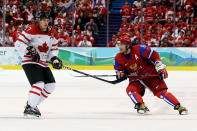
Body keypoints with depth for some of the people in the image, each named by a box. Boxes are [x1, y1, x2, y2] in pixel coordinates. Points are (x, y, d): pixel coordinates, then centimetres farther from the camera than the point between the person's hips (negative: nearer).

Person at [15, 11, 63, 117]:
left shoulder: (53, 34, 8)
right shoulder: (31, 30, -13)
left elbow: (54, 48, 15)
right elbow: (18, 43, -14)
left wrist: (54, 59, -4)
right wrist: (29, 50, -26)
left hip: (43, 64, 8)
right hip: (30, 62, -8)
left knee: (50, 86, 8)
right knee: (39, 84, -23)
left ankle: (32, 104, 19)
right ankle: (29, 109, -20)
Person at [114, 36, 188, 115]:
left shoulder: (139, 49, -20)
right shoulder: (118, 58, -7)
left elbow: (154, 55, -13)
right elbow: (118, 70, 7)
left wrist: (160, 67, -16)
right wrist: (120, 74, -17)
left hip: (150, 75, -4)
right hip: (135, 79, 4)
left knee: (161, 91, -17)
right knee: (130, 90, -26)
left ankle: (179, 107, -13)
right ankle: (141, 106, -25)